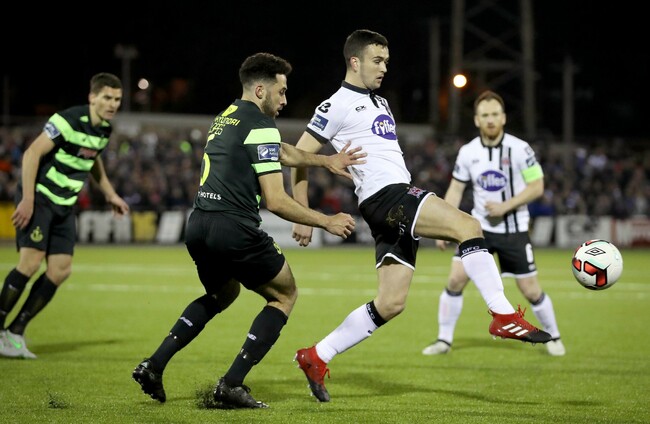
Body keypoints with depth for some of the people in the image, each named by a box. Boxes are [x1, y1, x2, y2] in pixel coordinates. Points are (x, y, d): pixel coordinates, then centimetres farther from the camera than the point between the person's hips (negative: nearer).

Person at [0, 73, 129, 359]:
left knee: (61, 270, 0)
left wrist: (110, 194, 21)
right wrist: (27, 200, -24)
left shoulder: (105, 129, 5)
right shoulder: (68, 121, -19)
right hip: (39, 197, -8)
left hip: (65, 206, 8)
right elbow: (32, 154, -20)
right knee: (30, 263, -17)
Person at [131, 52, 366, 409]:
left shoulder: (227, 117, 19)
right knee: (284, 295, 12)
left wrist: (326, 161, 27)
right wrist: (327, 222, -3)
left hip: (198, 227, 8)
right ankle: (232, 384, 1)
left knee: (223, 294, 33)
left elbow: (281, 153, 31)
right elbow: (276, 201, -12)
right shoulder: (260, 126, -8)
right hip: (233, 229, -8)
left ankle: (154, 365, 20)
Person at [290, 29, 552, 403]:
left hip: (401, 198, 9)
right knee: (469, 226, -22)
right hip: (383, 198, -9)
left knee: (391, 303, 4)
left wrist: (432, 219, 28)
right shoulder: (337, 105, -2)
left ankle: (316, 358, 12)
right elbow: (300, 156, -3)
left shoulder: (380, 103, 25)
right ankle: (504, 316, -21)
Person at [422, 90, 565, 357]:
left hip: (514, 231, -2)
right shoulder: (468, 152, -2)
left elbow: (537, 187, -10)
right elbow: (455, 189, 7)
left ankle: (553, 337, 24)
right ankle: (444, 340, 3)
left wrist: (505, 206, -20)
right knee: (455, 279, -10)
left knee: (531, 292, 0)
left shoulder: (519, 149, -12)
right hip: (480, 227, 2)